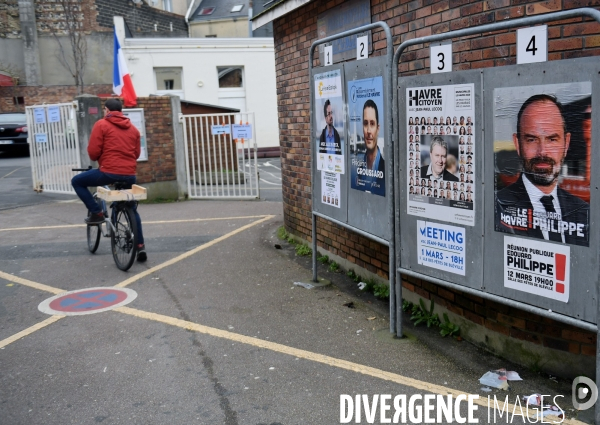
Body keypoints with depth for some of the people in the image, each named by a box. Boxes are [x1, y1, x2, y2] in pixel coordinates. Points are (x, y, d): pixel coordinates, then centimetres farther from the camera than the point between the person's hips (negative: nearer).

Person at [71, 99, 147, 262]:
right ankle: (140, 246, 14)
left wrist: (96, 159, 16)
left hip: (108, 172, -5)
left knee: (77, 181, 17)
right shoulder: (133, 128, 16)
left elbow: (93, 151, -5)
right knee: (132, 210, 21)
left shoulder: (101, 124, 0)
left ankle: (96, 212, 8)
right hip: (130, 175, 5)